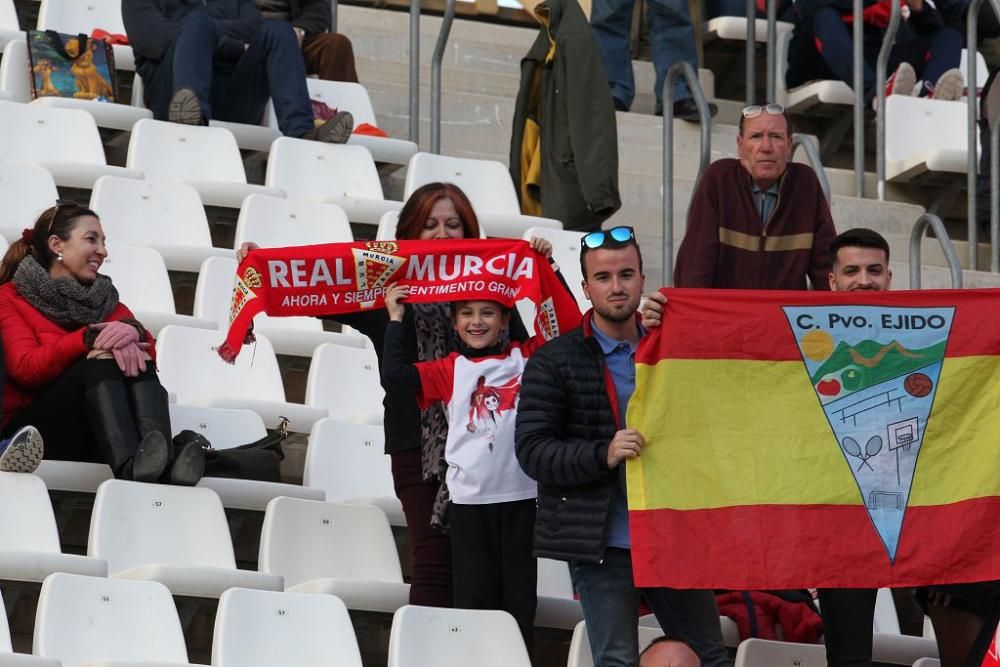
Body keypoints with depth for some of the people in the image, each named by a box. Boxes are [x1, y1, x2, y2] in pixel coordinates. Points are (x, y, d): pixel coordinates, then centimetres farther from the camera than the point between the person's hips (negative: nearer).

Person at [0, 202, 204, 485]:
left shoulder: (104, 299, 23)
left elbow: (147, 351, 3)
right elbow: (25, 368, -9)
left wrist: (132, 331, -20)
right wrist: (89, 339, -21)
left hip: (94, 438, 4)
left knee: (136, 360, -21)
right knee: (100, 361, -27)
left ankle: (162, 464, -49)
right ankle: (128, 466, -56)